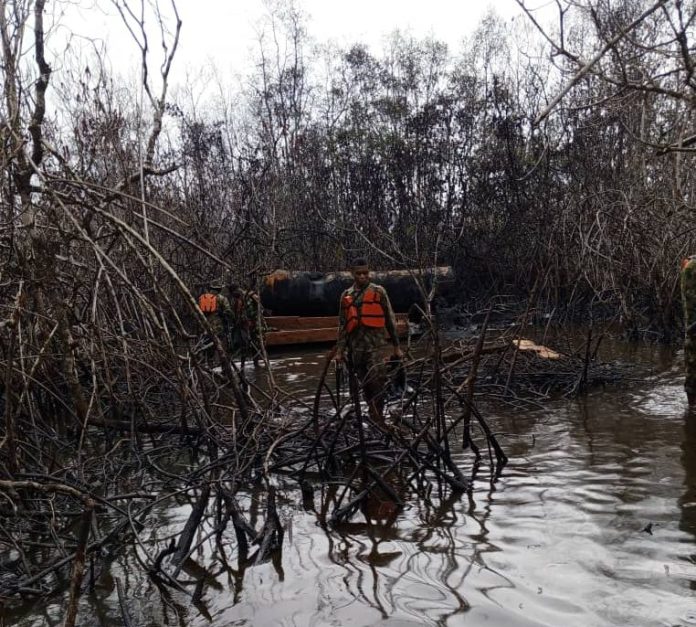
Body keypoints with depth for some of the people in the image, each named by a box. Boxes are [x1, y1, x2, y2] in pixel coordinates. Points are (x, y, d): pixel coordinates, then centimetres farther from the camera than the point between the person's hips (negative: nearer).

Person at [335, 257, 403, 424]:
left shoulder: (378, 292, 3)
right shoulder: (346, 296, 11)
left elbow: (390, 319, 3)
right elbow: (343, 325, 13)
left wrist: (396, 346, 1)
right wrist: (340, 350, 9)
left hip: (374, 345, -3)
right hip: (355, 347, 4)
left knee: (377, 383, -9)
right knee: (365, 385, 10)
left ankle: (378, 418, -1)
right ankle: (374, 417, 21)